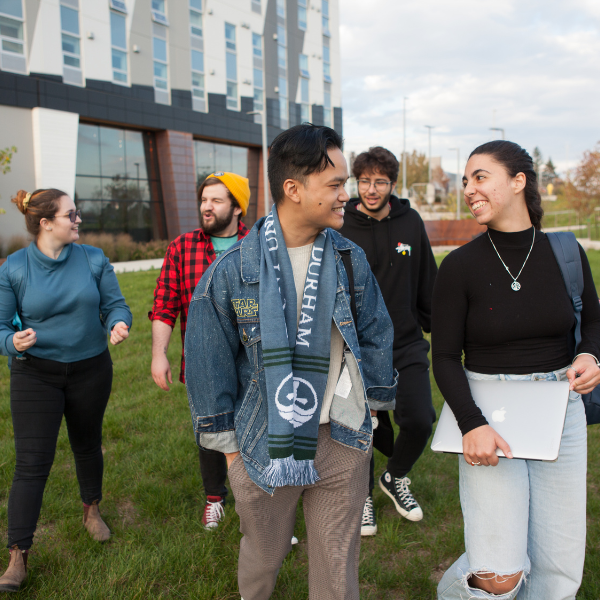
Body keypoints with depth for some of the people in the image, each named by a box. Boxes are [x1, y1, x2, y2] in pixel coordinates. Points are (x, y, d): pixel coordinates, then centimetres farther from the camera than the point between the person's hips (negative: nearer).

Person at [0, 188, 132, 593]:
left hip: (91, 369, 2)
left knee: (87, 446, 19)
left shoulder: (94, 259, -4)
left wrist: (119, 323, -23)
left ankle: (92, 510, 46)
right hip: (36, 374, -2)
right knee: (32, 462, -5)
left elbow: (115, 304, -1)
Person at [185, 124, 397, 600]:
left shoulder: (350, 259, -2)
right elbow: (210, 364, -4)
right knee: (263, 554, 22)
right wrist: (226, 441, 1)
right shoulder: (232, 270, -12)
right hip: (264, 444, -1)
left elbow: (375, 336, 8)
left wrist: (372, 406, 11)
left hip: (342, 440, 2)